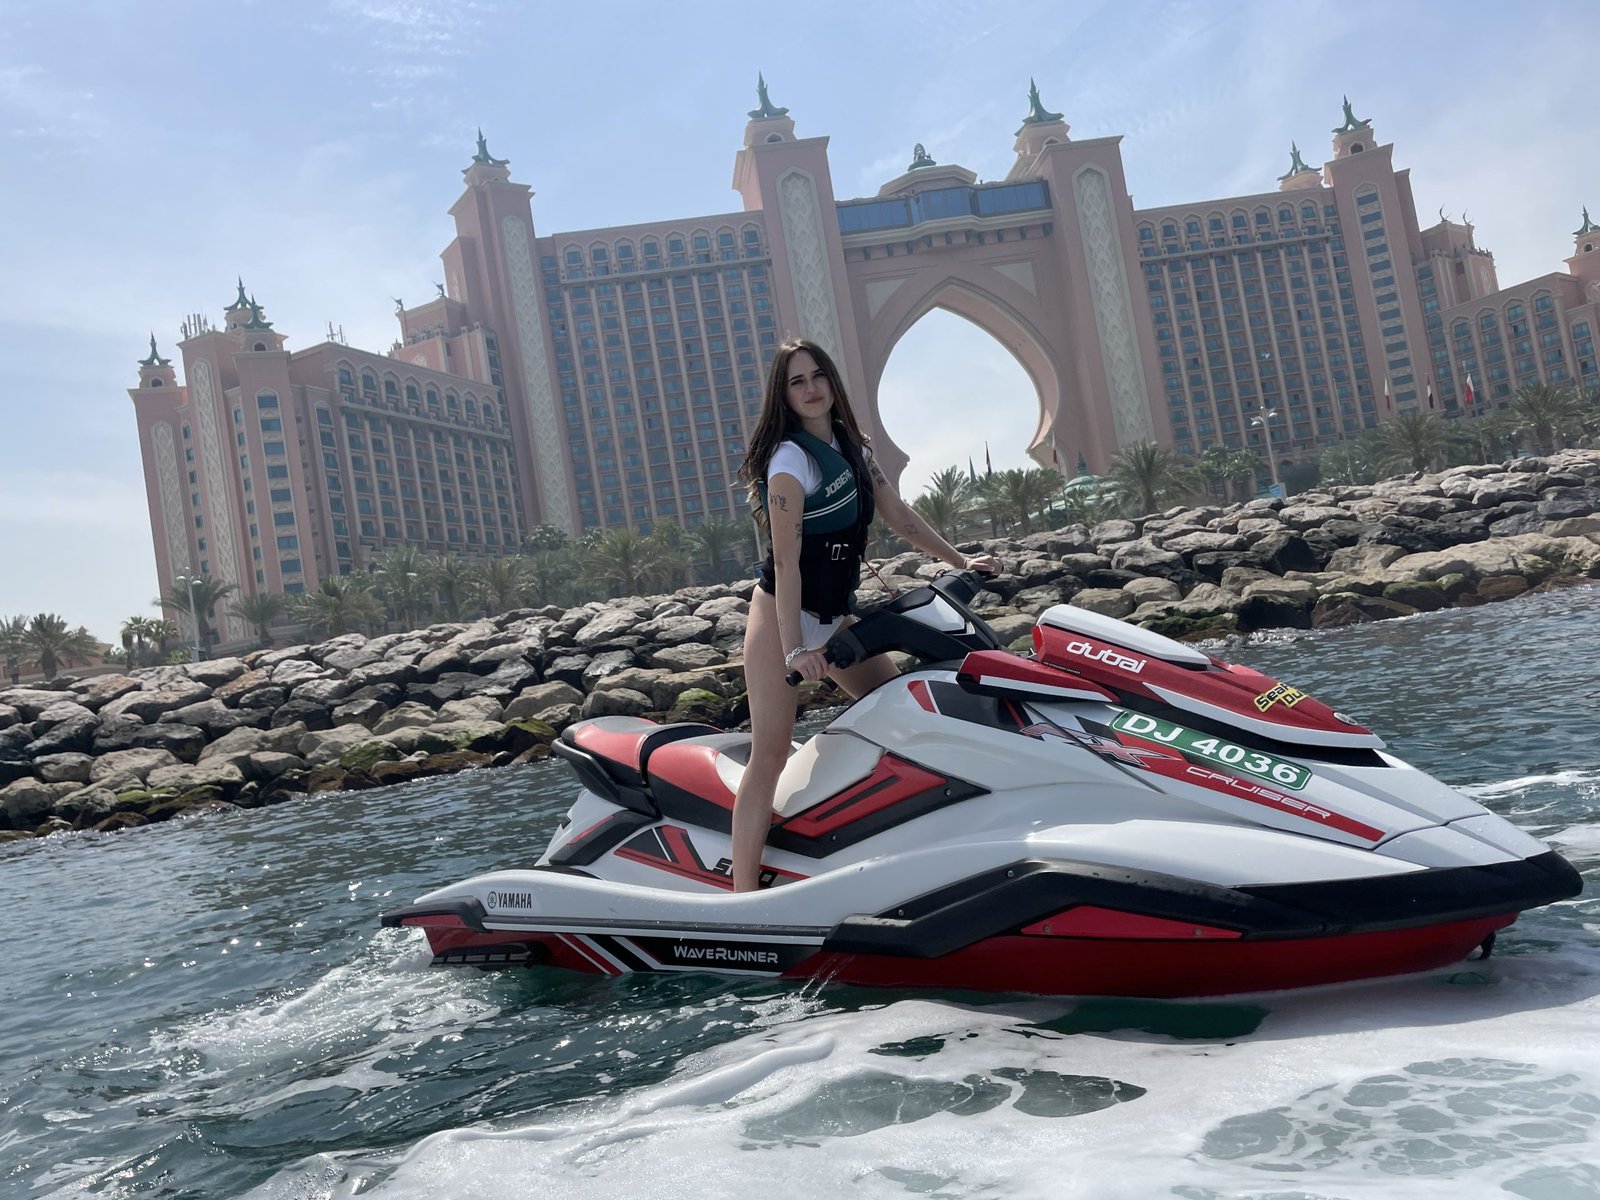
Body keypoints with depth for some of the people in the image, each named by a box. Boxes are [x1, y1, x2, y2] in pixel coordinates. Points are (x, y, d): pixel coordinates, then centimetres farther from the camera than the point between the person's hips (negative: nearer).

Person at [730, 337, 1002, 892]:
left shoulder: (851, 446, 7)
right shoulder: (790, 459, -18)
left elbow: (898, 514, 13)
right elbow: (786, 560, -24)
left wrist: (960, 561, 11)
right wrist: (794, 649, -29)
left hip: (834, 617, 8)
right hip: (781, 617, -8)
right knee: (770, 756, -12)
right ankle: (744, 902, -12)